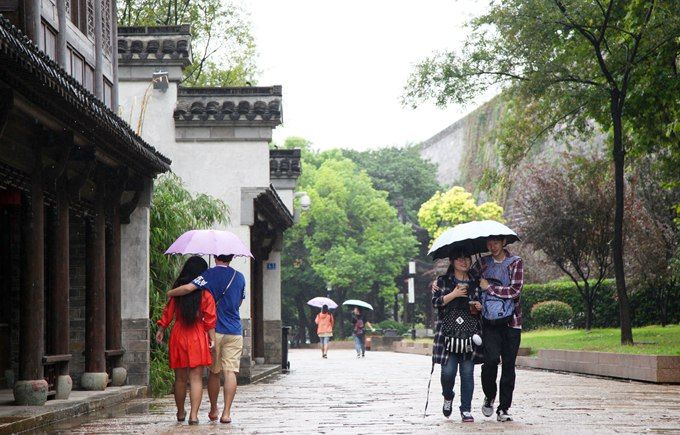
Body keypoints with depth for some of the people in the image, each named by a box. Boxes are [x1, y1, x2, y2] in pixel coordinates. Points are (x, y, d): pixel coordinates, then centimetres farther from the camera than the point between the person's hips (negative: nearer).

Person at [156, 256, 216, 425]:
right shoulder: (205, 294, -5)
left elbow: (168, 313, 7)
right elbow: (210, 319, -8)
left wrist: (161, 330, 17)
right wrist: (212, 338, -4)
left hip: (178, 336, 3)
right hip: (197, 338, -3)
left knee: (180, 378, 13)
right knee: (196, 378, -3)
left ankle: (180, 413, 26)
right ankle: (194, 414, -12)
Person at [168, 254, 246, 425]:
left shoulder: (210, 274, -7)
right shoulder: (239, 277, 5)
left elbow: (188, 288, -21)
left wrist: (170, 293, -4)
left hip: (214, 331, -1)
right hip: (234, 332, 1)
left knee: (214, 372, 11)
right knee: (230, 372, -3)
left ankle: (213, 410, 22)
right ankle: (226, 412, -10)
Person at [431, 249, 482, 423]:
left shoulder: (475, 283, 15)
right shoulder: (443, 281, 8)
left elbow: (480, 304, 25)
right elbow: (435, 302, -2)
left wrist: (479, 307, 3)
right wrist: (454, 294, -10)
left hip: (469, 335, 2)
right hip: (448, 334, -2)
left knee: (467, 372, -2)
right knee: (448, 371, -8)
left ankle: (466, 410, 5)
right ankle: (448, 397, 23)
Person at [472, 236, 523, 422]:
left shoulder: (515, 262, 1)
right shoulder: (483, 263, 10)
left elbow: (515, 291, -9)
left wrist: (489, 287, -8)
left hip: (511, 321, -1)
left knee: (508, 365, -1)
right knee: (491, 359, -17)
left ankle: (503, 409, 7)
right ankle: (489, 396, 9)